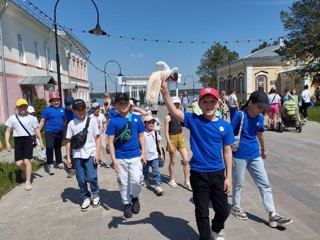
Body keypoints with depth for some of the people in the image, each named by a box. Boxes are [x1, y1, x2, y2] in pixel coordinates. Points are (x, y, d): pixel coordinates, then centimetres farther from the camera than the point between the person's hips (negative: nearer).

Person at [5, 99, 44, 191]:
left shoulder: (31, 118, 7)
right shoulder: (12, 118, 8)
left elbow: (37, 130, 9)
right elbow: (7, 132, 7)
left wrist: (41, 142, 6)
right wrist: (7, 143, -5)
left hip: (28, 139, -2)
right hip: (18, 140, 2)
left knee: (27, 161, -12)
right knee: (18, 163, -1)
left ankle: (28, 182, -1)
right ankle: (25, 171, 36)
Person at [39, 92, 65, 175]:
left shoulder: (63, 109, 6)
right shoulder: (47, 110, -3)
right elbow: (42, 121, -1)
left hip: (60, 132, 4)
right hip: (50, 132, -3)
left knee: (58, 148, 18)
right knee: (49, 147, -18)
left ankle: (59, 162, 35)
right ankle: (50, 164, -3)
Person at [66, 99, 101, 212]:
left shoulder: (92, 121, -1)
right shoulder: (71, 123, 3)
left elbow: (97, 138, 0)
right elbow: (69, 141, 7)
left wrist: (97, 153, -6)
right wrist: (68, 157, 4)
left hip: (90, 154, -2)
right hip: (77, 155, 2)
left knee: (91, 177, -5)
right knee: (81, 179, 7)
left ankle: (95, 195, 21)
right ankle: (86, 198, 26)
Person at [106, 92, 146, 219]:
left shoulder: (136, 118, 0)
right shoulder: (113, 121, -5)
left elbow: (141, 136, 7)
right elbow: (110, 141, -5)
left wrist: (143, 152, 2)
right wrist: (113, 159, -9)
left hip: (135, 156, 1)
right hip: (120, 158, 0)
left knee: (136, 180, -6)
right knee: (123, 182, 10)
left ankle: (135, 197, 25)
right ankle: (127, 203, 31)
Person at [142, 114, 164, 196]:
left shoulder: (155, 133, -1)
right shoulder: (142, 133, -10)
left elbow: (159, 143, 9)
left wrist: (161, 153, 10)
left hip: (154, 156, 1)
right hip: (145, 156, 0)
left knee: (156, 171, -6)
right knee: (145, 171, 19)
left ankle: (158, 186, -4)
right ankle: (146, 181, 43)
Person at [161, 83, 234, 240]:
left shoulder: (225, 126, -2)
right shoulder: (193, 120, -9)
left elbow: (227, 152, 3)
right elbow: (174, 112, -25)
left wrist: (228, 176, 2)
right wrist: (165, 92, -41)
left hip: (218, 174, 3)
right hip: (198, 174, -2)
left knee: (223, 210, 17)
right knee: (202, 212, 11)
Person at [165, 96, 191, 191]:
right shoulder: (168, 117, -11)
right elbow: (166, 132, -12)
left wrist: (182, 138, 14)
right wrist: (170, 144, -17)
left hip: (180, 138, 5)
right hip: (172, 139, -5)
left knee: (186, 160, 2)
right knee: (172, 161, 8)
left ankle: (187, 181, 12)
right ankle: (172, 180, 26)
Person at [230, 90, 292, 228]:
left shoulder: (260, 118, 3)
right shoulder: (240, 116, -15)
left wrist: (263, 149, 31)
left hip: (255, 155, 6)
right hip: (239, 156, -6)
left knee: (264, 184, 5)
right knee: (238, 183, 10)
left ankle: (272, 215, 12)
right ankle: (236, 207, 32)